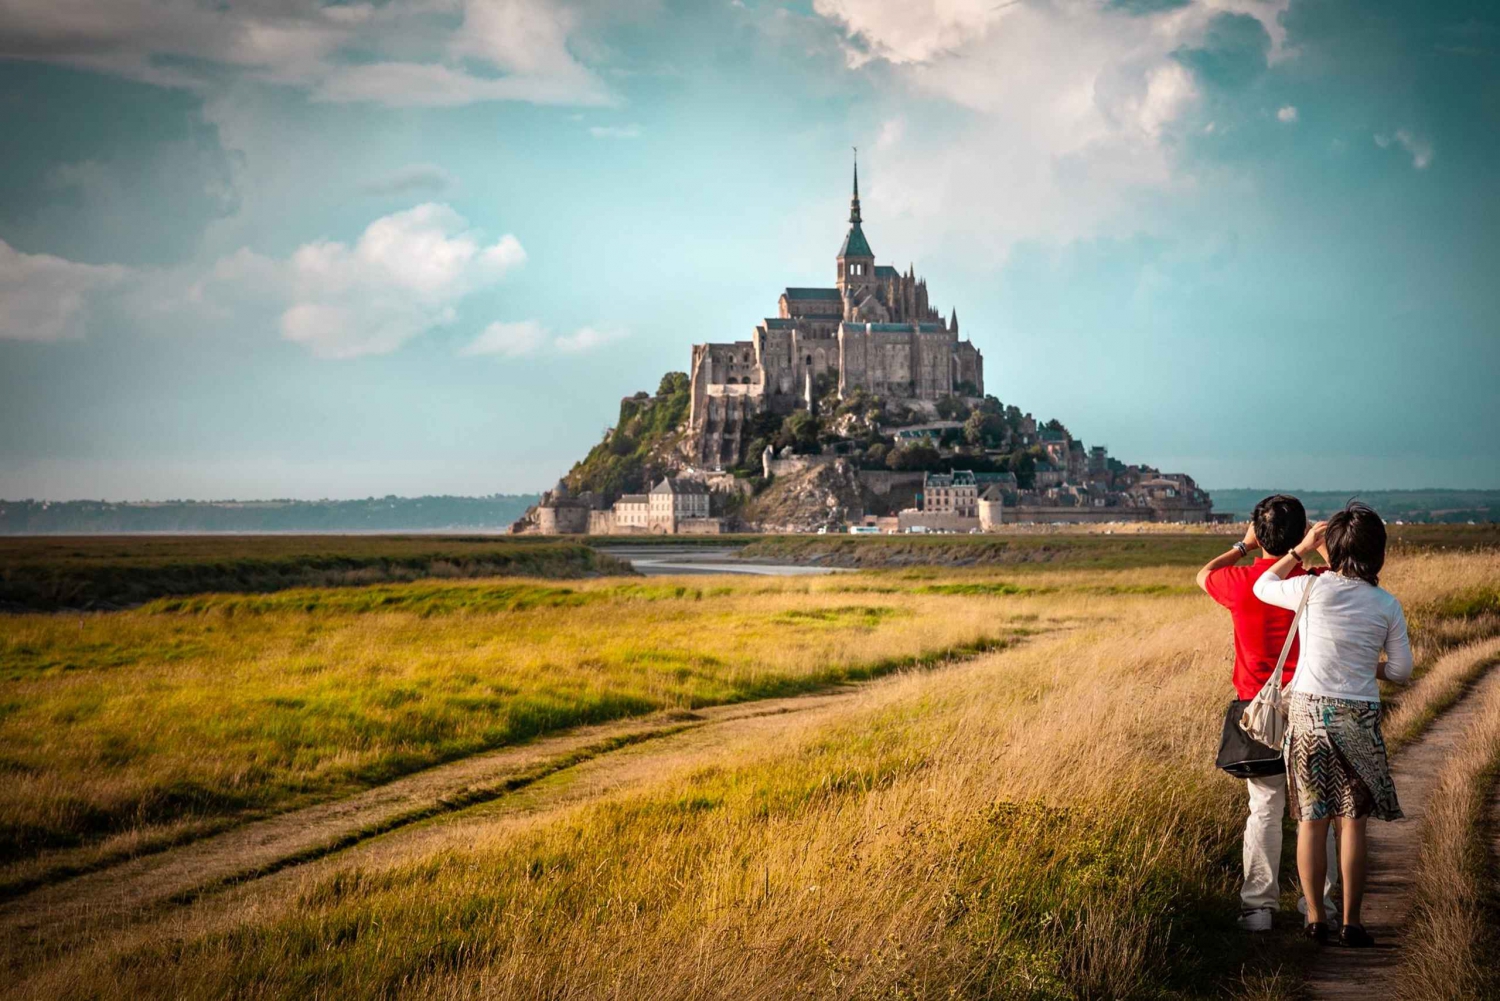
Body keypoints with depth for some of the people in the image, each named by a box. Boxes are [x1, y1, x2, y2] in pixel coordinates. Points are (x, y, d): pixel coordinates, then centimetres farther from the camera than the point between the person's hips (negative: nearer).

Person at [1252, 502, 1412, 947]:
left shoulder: (1314, 589, -7)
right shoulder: (1387, 605, -2)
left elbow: (1263, 587, 11)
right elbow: (1401, 671, 3)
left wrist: (1301, 549, 14)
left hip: (1309, 711, 0)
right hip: (1359, 716, 0)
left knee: (1311, 820, 9)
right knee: (1352, 823, 8)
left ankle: (1316, 917, 16)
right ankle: (1351, 922, 9)